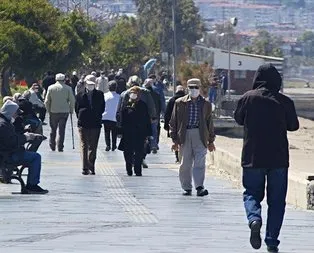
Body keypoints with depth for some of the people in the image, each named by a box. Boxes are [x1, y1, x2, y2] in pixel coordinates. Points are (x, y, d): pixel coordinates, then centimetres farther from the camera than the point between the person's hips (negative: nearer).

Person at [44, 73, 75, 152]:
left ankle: (52, 146, 18)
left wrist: (48, 110, 13)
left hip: (53, 112, 1)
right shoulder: (68, 88, -4)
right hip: (64, 111, -1)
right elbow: (72, 100, -4)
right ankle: (60, 147, -1)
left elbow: (47, 101, 1)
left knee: (53, 129, 14)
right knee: (62, 130, 3)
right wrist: (71, 110, 9)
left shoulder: (51, 88, -1)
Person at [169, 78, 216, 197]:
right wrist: (175, 140, 2)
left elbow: (209, 122, 16)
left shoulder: (206, 104, 11)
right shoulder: (180, 103, 7)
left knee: (199, 162, -11)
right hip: (185, 136, 0)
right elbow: (173, 122, 8)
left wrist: (211, 141, 13)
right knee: (185, 164, 4)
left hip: (200, 135, 0)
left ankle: (199, 187, -16)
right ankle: (187, 188, 14)